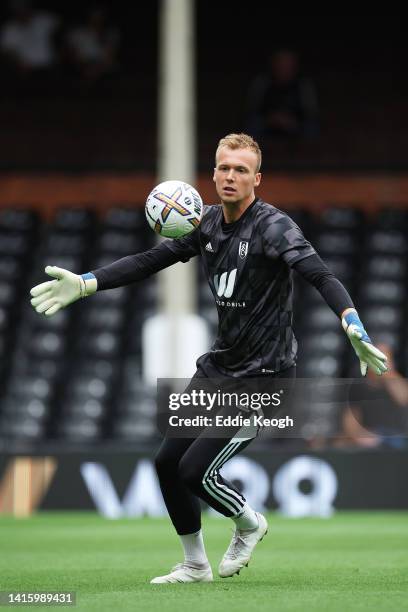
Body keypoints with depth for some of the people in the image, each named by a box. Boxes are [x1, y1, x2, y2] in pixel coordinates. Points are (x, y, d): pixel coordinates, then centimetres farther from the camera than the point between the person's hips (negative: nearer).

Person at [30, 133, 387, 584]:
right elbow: (150, 261, 9)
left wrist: (354, 327, -49)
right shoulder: (208, 223, 3)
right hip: (218, 366, 7)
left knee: (195, 471, -13)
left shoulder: (273, 226, -18)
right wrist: (85, 284, -1)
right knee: (167, 463, 7)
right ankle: (195, 565, 25)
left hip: (262, 376, -7)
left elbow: (320, 276, -31)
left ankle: (249, 525, 18)